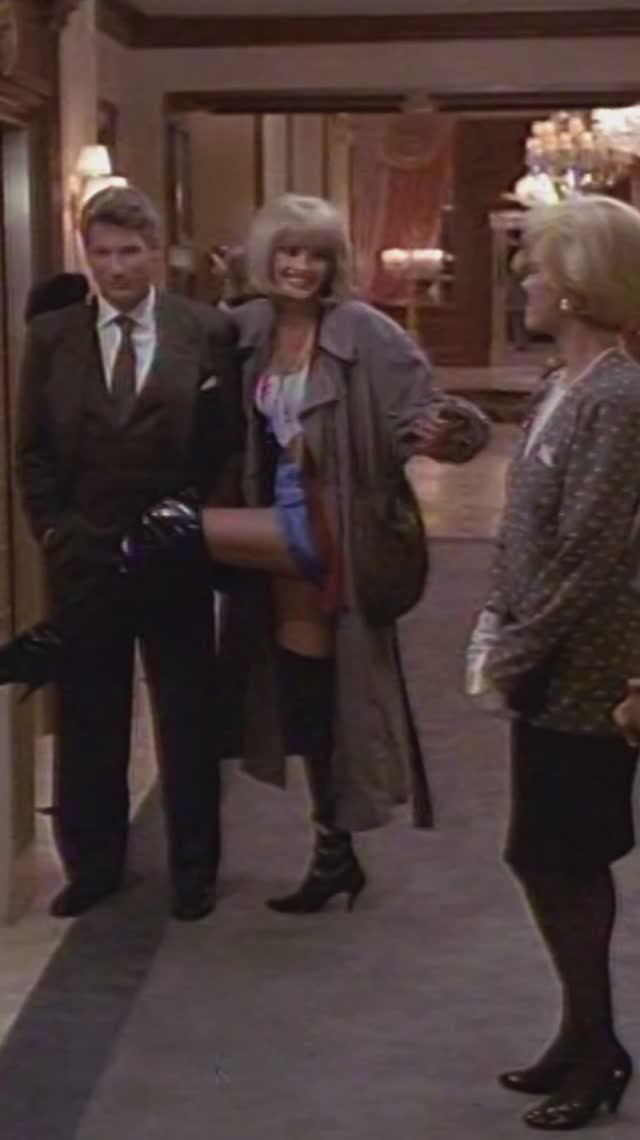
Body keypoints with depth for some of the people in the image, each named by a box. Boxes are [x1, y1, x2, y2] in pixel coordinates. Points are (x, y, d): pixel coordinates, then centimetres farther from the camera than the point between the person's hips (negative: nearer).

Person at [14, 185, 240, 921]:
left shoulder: (208, 332, -3)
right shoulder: (51, 336, 3)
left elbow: (232, 445, -1)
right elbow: (32, 452, 5)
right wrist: (54, 532, -4)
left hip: (177, 558, -1)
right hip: (81, 561, 2)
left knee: (188, 720, 10)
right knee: (87, 722, 11)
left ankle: (193, 868, 24)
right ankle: (93, 863, 27)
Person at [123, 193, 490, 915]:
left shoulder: (365, 333, -11)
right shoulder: (248, 329, 7)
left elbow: (414, 411, -16)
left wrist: (437, 432, -36)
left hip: (327, 527, -7)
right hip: (280, 525, 7)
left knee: (166, 528, -20)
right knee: (305, 690, 14)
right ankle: (334, 852, 27)